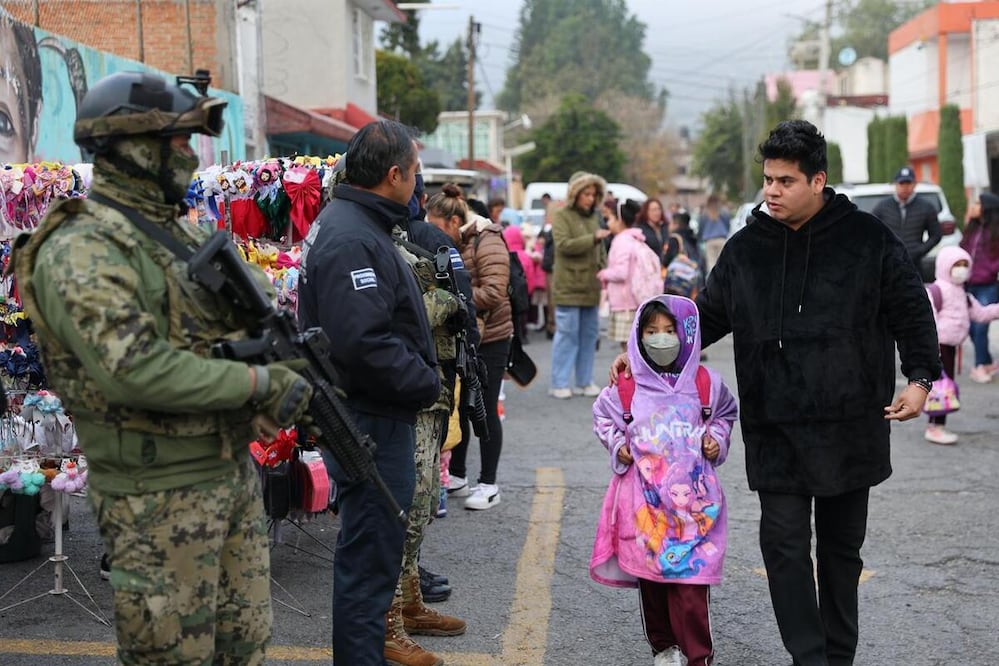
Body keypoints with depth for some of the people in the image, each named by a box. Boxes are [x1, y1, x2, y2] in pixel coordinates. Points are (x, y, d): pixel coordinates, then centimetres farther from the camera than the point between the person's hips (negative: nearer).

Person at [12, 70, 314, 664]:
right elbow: (133, 369, -28)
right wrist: (258, 382, -23)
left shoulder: (180, 231, 13)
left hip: (236, 473, 8)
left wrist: (287, 358, -1)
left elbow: (243, 319, 20)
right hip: (161, 497, -8)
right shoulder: (82, 249, -16)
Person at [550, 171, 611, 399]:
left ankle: (584, 381, 18)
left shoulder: (594, 216, 16)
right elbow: (563, 245, -16)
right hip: (568, 287, -6)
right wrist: (593, 238, -21)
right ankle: (560, 384, 3)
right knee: (567, 334, -4)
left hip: (591, 287, 6)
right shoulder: (561, 215, -3)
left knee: (589, 334, 9)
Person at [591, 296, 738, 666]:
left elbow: (725, 414, 19)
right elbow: (602, 416, 16)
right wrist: (617, 445, 1)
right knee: (648, 574, 9)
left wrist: (716, 439, 2)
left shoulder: (705, 382, 1)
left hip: (690, 496, -1)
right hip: (644, 496, 1)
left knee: (690, 577, -5)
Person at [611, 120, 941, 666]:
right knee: (784, 541, -4)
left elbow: (912, 311, 3)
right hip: (775, 432, 1)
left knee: (841, 547, 12)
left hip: (850, 427, -1)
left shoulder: (867, 238, -2)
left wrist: (920, 377, -8)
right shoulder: (747, 248, 5)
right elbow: (707, 315, 12)